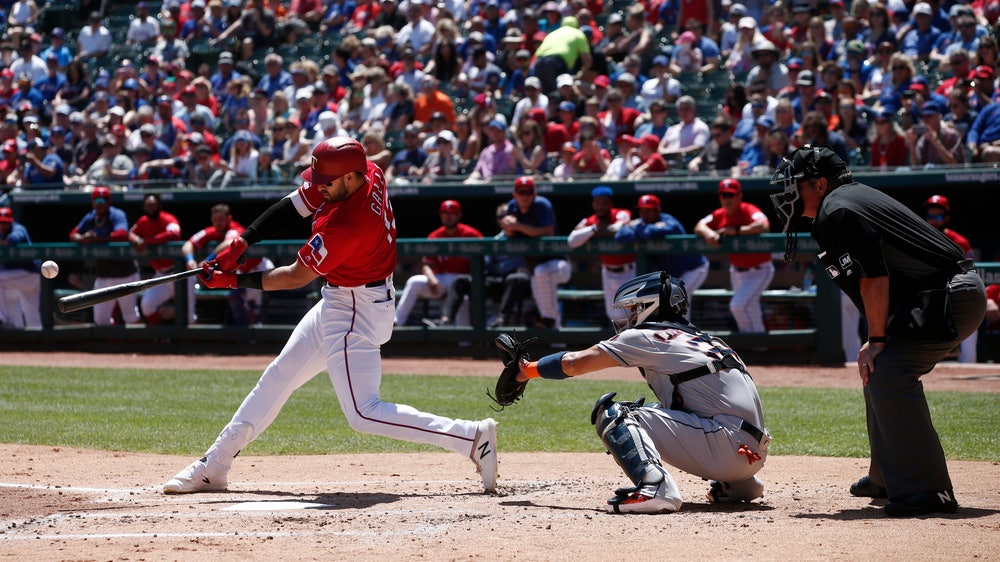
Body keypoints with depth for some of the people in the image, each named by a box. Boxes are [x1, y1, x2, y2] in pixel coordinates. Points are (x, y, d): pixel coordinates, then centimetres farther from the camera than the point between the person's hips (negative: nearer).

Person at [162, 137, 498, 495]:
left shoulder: (345, 225, -32)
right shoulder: (369, 174, -7)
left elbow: (298, 277, -19)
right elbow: (293, 208, 3)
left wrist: (235, 281, -10)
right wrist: (240, 243, -4)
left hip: (356, 314, -11)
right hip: (336, 305, 11)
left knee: (363, 414, -13)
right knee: (278, 378, 17)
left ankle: (472, 438, -14)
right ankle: (213, 467, 27)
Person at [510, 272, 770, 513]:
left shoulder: (646, 337, 2)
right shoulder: (704, 338, 24)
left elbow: (574, 363, 5)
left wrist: (528, 370, 19)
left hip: (728, 445, -9)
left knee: (610, 412, -8)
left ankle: (655, 487, -31)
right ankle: (740, 484, 25)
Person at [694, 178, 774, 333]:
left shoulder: (749, 211, -22)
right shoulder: (719, 215, -1)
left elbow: (763, 226, -40)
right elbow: (699, 226, -8)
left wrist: (736, 230, -39)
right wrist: (708, 233, -32)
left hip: (759, 270, -7)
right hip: (737, 271, 8)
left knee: (738, 304, -20)